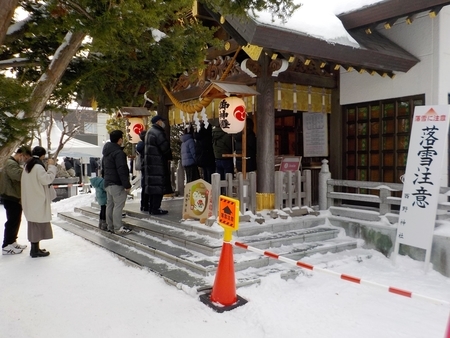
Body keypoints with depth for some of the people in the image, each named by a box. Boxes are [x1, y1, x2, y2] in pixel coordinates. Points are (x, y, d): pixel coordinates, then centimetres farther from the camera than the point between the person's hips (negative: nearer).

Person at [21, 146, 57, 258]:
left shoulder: (28, 166, 11)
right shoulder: (38, 167, -18)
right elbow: (47, 179, -18)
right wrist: (51, 166, -13)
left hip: (30, 201, 9)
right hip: (38, 201, -9)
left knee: (34, 224, 14)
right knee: (38, 224, -2)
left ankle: (34, 248, 22)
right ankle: (35, 250, 3)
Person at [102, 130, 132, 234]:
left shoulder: (106, 152, 15)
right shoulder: (118, 153, -17)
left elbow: (103, 167, 24)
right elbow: (122, 170, -22)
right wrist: (127, 185, -21)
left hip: (107, 183, 10)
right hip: (117, 184, -10)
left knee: (110, 205, 13)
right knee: (118, 205, -7)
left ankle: (110, 226, 19)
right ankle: (118, 227, -8)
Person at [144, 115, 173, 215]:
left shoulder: (150, 132, 18)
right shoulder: (158, 133, -15)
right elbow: (165, 148, -15)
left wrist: (167, 156, 16)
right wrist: (170, 157, 5)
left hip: (150, 163, 10)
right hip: (158, 163, -10)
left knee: (153, 185, 13)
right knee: (159, 185, -7)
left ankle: (152, 207, 18)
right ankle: (155, 209, -6)